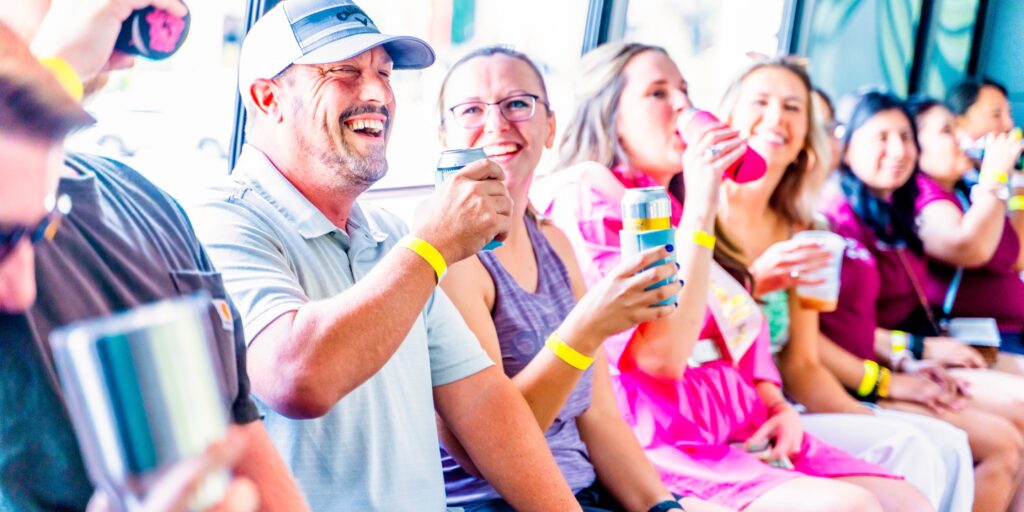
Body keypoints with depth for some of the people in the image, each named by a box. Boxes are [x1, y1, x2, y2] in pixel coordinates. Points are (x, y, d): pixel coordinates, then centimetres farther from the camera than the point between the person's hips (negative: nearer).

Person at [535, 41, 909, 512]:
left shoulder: (667, 208, 21)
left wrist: (778, 406, 5)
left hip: (745, 433, 9)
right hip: (664, 442, -9)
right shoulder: (586, 198, -7)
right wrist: (700, 207, -18)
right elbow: (660, 355, -19)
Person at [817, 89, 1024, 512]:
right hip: (846, 389, -9)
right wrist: (886, 382, -15)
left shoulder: (891, 219, 14)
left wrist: (903, 362, 3)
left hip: (871, 373, 9)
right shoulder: (831, 218, -16)